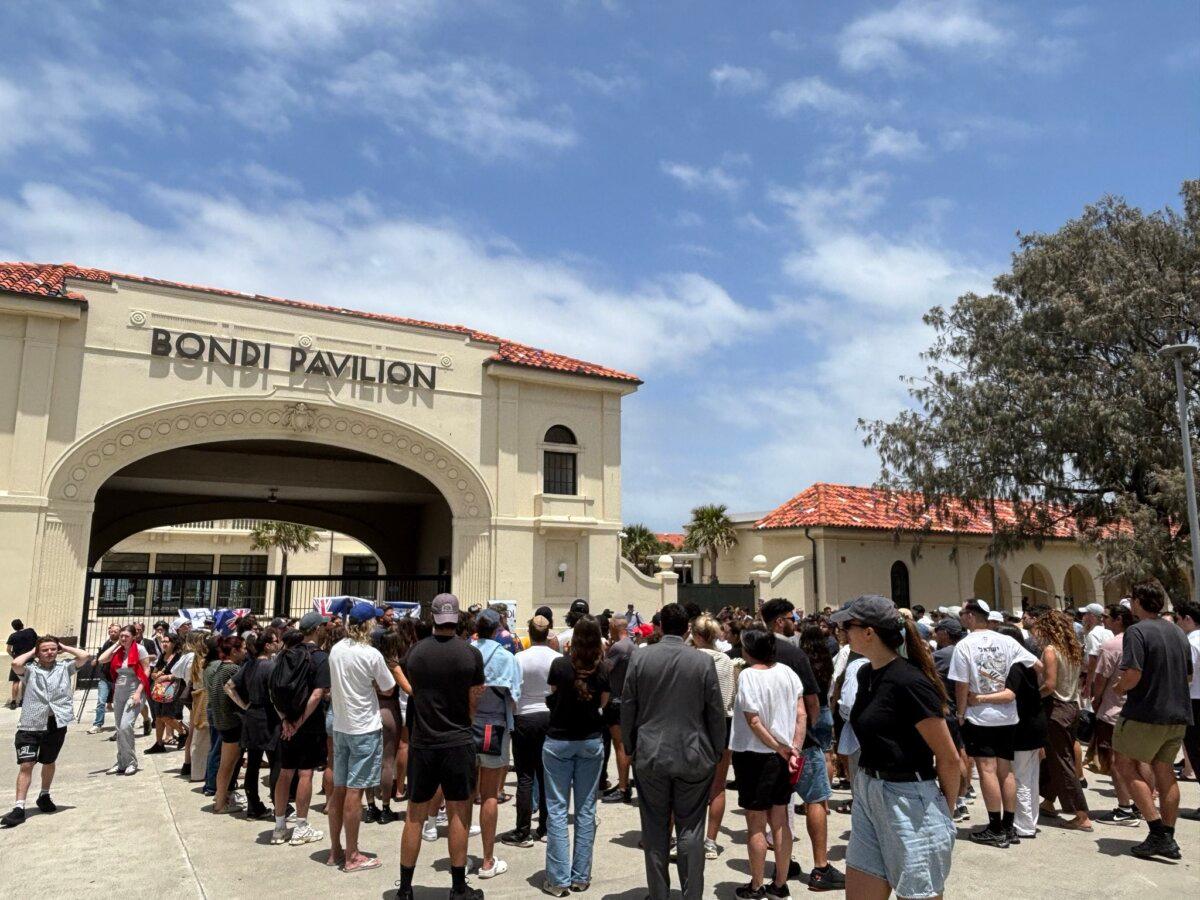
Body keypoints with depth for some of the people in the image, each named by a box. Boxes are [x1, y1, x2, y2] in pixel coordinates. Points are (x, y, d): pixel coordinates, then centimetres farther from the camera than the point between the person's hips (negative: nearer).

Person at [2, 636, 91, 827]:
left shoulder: (64, 667, 4)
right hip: (30, 725, -2)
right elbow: (16, 663, -21)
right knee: (26, 765, -6)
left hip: (56, 724, 2)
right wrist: (31, 652, -2)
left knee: (49, 762, 18)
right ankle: (19, 808, -1)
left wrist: (64, 647, 4)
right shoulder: (30, 669, 0)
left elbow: (85, 656, -8)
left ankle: (44, 796, 38)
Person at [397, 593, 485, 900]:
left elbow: (414, 692, 8)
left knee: (415, 816, 12)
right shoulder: (471, 653, -10)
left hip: (422, 743, 2)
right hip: (458, 743, -2)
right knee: (458, 814, 9)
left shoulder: (415, 651, -5)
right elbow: (474, 704, -4)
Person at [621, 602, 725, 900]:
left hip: (650, 756, 1)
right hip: (693, 757, -1)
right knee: (691, 830, 10)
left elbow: (627, 708, 0)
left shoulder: (640, 657, -6)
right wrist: (716, 753, 10)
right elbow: (716, 713, -2)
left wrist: (630, 748, 12)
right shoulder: (703, 661, -8)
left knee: (655, 831, 13)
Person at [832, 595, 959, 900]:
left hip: (908, 803, -8)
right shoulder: (866, 674, 7)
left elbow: (948, 758, -14)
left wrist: (945, 808, 0)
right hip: (867, 794, 8)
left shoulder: (908, 682, -19)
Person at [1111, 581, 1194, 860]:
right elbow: (1188, 676, 19)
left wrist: (1118, 689, -3)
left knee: (1125, 764, 4)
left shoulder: (1137, 631, -14)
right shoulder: (1177, 632, 11)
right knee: (1165, 772, 13)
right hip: (1178, 714, 8)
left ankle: (1158, 832, -2)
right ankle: (1168, 840, 18)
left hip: (1146, 713, -8)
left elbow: (1132, 675, -22)